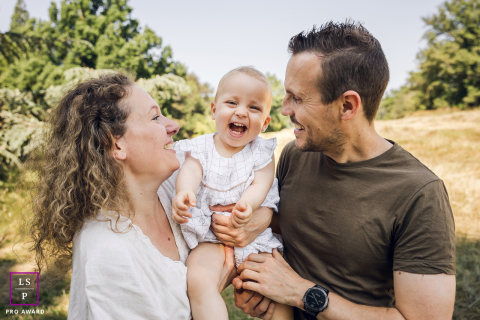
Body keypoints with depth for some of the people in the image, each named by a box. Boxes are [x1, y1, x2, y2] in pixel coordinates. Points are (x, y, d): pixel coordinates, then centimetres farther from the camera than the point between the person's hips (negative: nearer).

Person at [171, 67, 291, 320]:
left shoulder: (262, 152, 4)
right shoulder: (200, 147, 3)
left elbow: (260, 184, -9)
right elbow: (189, 172, -14)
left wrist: (246, 205, -32)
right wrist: (184, 193, -38)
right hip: (209, 236, -1)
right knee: (199, 281, -25)